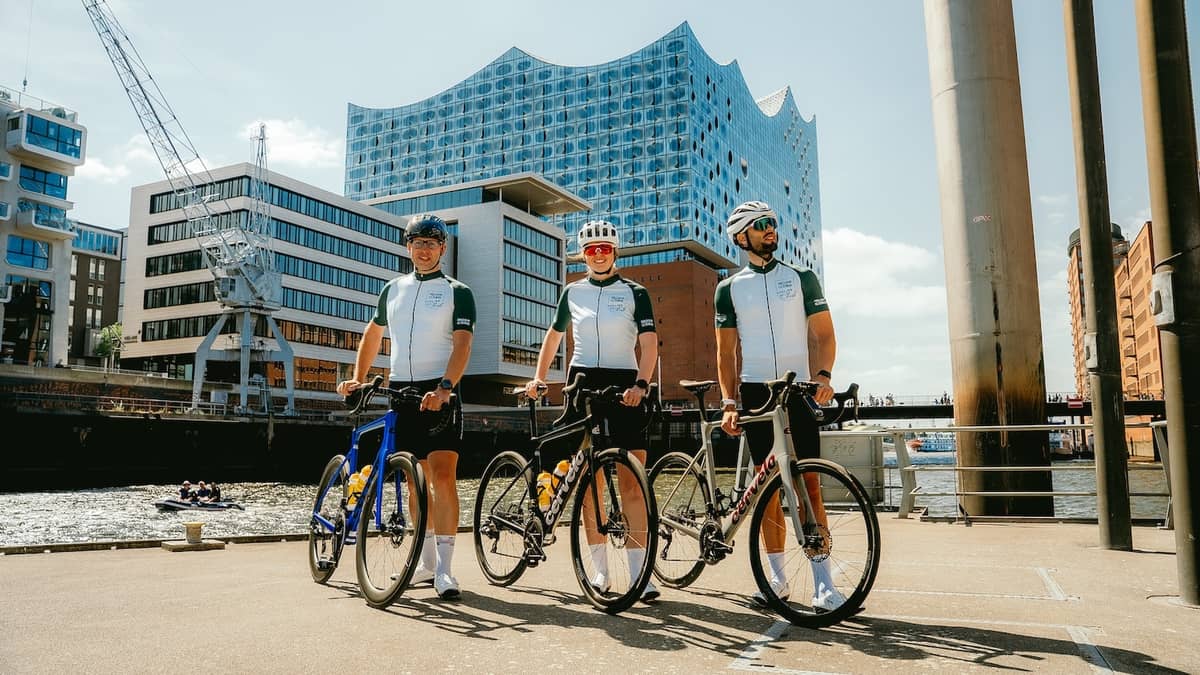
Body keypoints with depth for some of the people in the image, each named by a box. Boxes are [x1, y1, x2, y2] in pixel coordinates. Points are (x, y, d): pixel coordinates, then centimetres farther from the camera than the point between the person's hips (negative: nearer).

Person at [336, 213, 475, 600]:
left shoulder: (457, 292, 1)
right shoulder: (393, 289, 15)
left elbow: (462, 344, -11)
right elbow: (372, 334, 26)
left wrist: (445, 387, -26)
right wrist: (358, 378, 15)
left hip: (439, 394, -4)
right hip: (401, 391, 5)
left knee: (442, 476, -13)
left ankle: (443, 569, -10)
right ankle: (426, 561, 21)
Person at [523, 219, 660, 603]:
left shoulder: (634, 292, 3)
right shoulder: (573, 292, 11)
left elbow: (649, 343, -6)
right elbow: (554, 335, 21)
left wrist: (641, 384, -21)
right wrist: (538, 378, 11)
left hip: (623, 386, -2)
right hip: (582, 383, 3)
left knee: (631, 483, -8)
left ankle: (640, 573, -7)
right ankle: (600, 569, 12)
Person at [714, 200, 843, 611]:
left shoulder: (802, 278, 8)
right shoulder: (729, 288, 9)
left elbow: (823, 334, 5)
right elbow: (726, 351, 8)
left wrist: (823, 374, -13)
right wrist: (728, 402, -3)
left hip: (799, 390, -1)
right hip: (755, 393, 1)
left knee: (808, 485, -6)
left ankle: (823, 583, -3)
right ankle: (778, 578, 13)